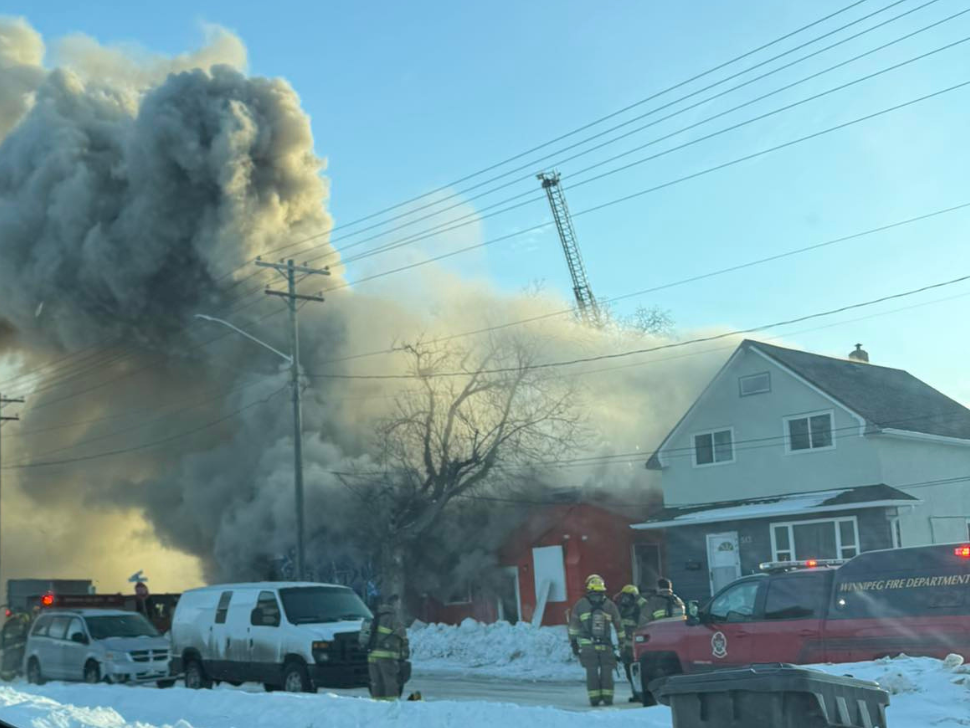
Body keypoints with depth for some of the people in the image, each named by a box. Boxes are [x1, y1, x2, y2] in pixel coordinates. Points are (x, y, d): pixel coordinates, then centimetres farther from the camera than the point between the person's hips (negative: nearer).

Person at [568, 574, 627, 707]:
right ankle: (607, 697, 4)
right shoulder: (610, 605, 7)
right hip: (606, 645, 1)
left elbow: (573, 625, 6)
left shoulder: (580, 604, 3)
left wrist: (573, 642, 13)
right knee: (606, 671, 8)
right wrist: (622, 643, 19)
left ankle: (594, 698, -1)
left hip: (587, 645, -1)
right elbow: (619, 626, 12)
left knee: (591, 671, 3)